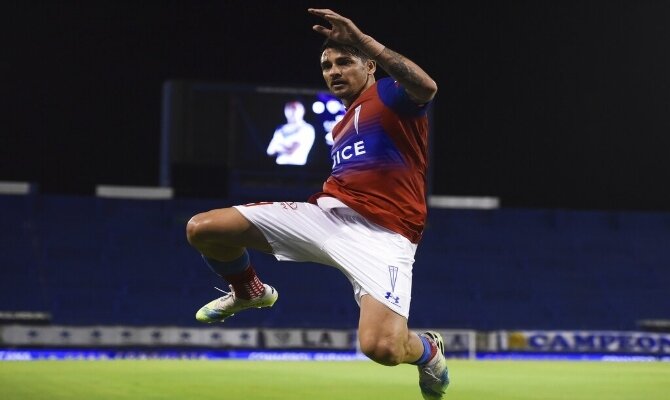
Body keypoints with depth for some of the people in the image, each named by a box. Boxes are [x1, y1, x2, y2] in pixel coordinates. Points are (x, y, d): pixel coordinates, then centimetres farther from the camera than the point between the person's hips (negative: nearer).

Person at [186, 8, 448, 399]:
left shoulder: (391, 96, 0)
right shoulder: (343, 126, 26)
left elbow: (426, 88, -26)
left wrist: (362, 39, -33)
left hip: (380, 235, -8)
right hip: (328, 213, 8)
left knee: (382, 347, -31)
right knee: (202, 229, -2)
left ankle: (428, 349, 9)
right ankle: (249, 292, 32)